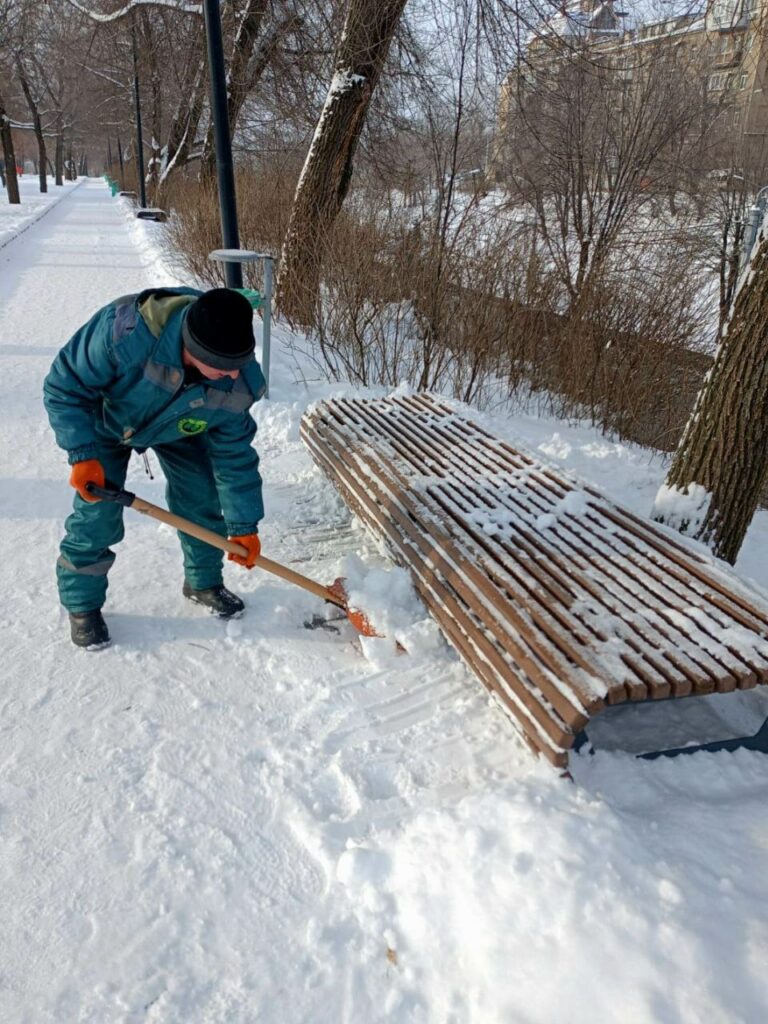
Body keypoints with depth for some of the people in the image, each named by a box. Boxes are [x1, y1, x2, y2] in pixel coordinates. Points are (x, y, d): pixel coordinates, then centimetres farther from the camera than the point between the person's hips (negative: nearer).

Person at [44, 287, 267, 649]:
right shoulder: (126, 331, -46)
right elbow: (64, 387, -30)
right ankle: (82, 605, 16)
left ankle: (204, 582, 27)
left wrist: (243, 526, -15)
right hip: (106, 422, -3)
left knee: (205, 500, 1)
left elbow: (235, 456, -19)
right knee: (96, 516, -6)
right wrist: (83, 455, -34)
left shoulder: (236, 383, -32)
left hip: (178, 429, 3)